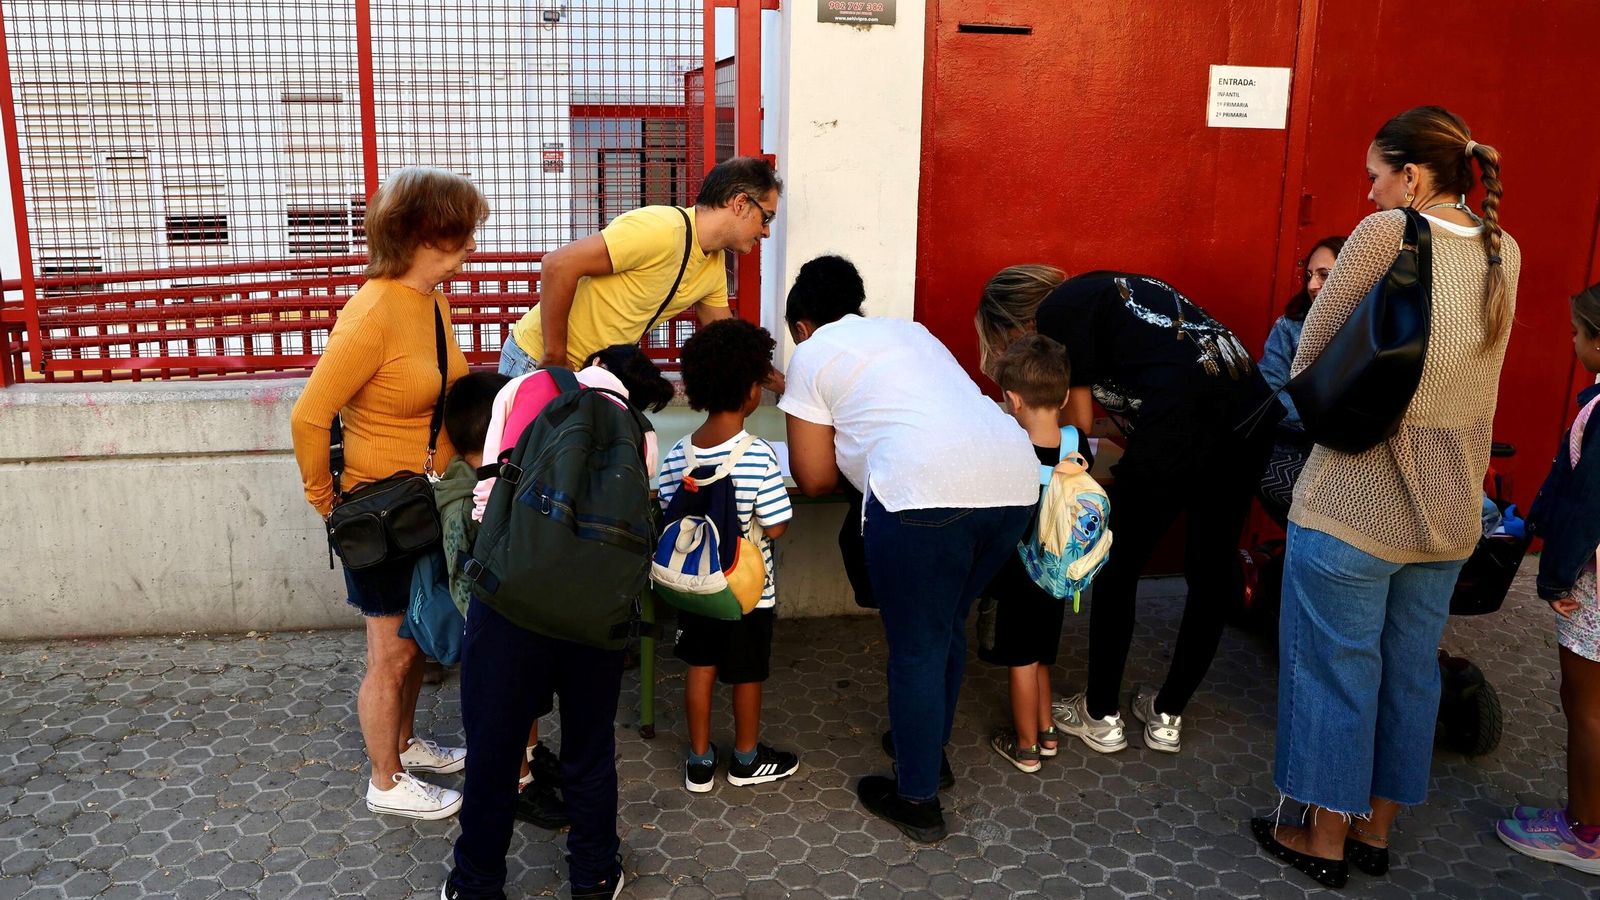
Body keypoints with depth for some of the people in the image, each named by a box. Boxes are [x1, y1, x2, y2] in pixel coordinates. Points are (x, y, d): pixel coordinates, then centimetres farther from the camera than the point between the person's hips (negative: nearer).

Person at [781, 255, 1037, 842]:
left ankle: (917, 801, 20)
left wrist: (851, 450, 30)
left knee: (917, 648, 8)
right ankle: (930, 748, 42)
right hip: (1016, 477, 7)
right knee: (949, 625, 25)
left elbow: (814, 479, 12)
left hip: (927, 491, -7)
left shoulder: (812, 355, 14)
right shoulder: (910, 331, 32)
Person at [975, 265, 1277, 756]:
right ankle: (1167, 716, 31)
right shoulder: (1101, 289, 27)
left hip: (1182, 422, -8)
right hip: (1254, 410, 9)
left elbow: (1079, 423, 6)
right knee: (1212, 569, 16)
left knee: (1117, 570, 10)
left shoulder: (1058, 312, 4)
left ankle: (1101, 716, 22)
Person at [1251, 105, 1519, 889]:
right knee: (1410, 668, 17)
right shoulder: (1504, 253, 5)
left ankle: (1326, 839, 23)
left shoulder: (1386, 233, -15)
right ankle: (1376, 830, 34)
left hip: (1356, 507, -7)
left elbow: (1309, 357, -10)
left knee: (1336, 669, 8)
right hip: (1450, 509, 7)